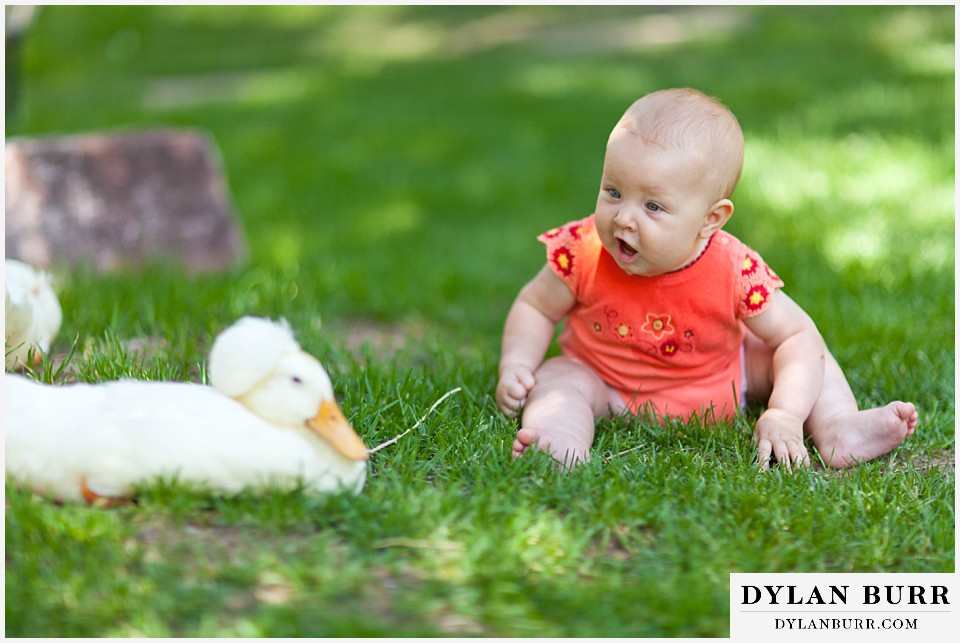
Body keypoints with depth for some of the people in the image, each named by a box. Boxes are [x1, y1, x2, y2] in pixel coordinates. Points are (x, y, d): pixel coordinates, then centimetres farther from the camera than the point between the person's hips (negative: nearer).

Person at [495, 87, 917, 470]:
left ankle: (838, 430, -2)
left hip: (719, 385, 2)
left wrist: (784, 415, -33)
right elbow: (535, 307, -7)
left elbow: (798, 336, -19)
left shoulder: (735, 273, -28)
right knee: (556, 381, -29)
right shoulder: (583, 252, -25)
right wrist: (515, 367, -24)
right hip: (607, 387, -1)